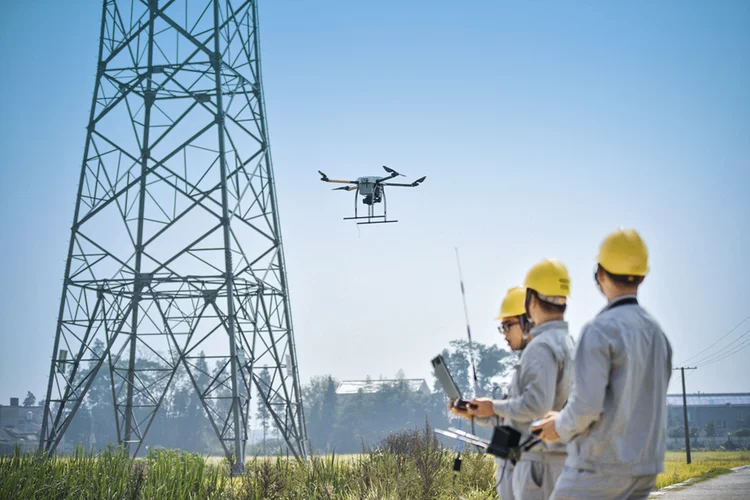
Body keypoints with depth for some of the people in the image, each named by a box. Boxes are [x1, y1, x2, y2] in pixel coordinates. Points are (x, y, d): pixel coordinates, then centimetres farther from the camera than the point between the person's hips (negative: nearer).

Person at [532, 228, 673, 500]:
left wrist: (561, 427, 1)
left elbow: (586, 404, -20)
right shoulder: (656, 332, 10)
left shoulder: (601, 330, -13)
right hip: (645, 467, 7)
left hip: (601, 467, -7)